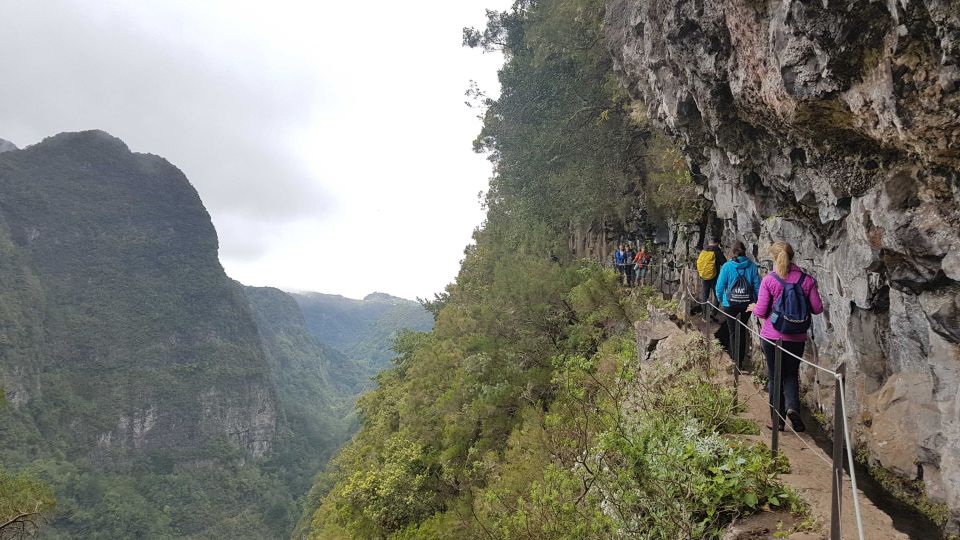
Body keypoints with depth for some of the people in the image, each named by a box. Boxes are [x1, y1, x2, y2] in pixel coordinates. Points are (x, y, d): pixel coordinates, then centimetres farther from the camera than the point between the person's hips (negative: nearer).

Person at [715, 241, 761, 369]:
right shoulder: (752, 266, -3)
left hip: (730, 304, -2)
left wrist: (720, 300, 11)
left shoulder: (727, 266, -8)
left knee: (733, 331, 8)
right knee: (742, 331, 16)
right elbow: (757, 286, -1)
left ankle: (735, 358, 3)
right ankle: (740, 360, 20)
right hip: (747, 304, 2)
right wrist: (756, 302, 11)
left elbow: (720, 285, -5)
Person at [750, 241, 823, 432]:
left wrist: (754, 308, 11)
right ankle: (792, 406, -6)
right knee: (791, 375, 18)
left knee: (775, 377, 12)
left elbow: (761, 311, -11)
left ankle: (778, 420, 16)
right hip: (797, 338, 2)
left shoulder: (768, 280, -11)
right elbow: (817, 308, 1)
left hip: (772, 337, -2)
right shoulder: (806, 280, -4)